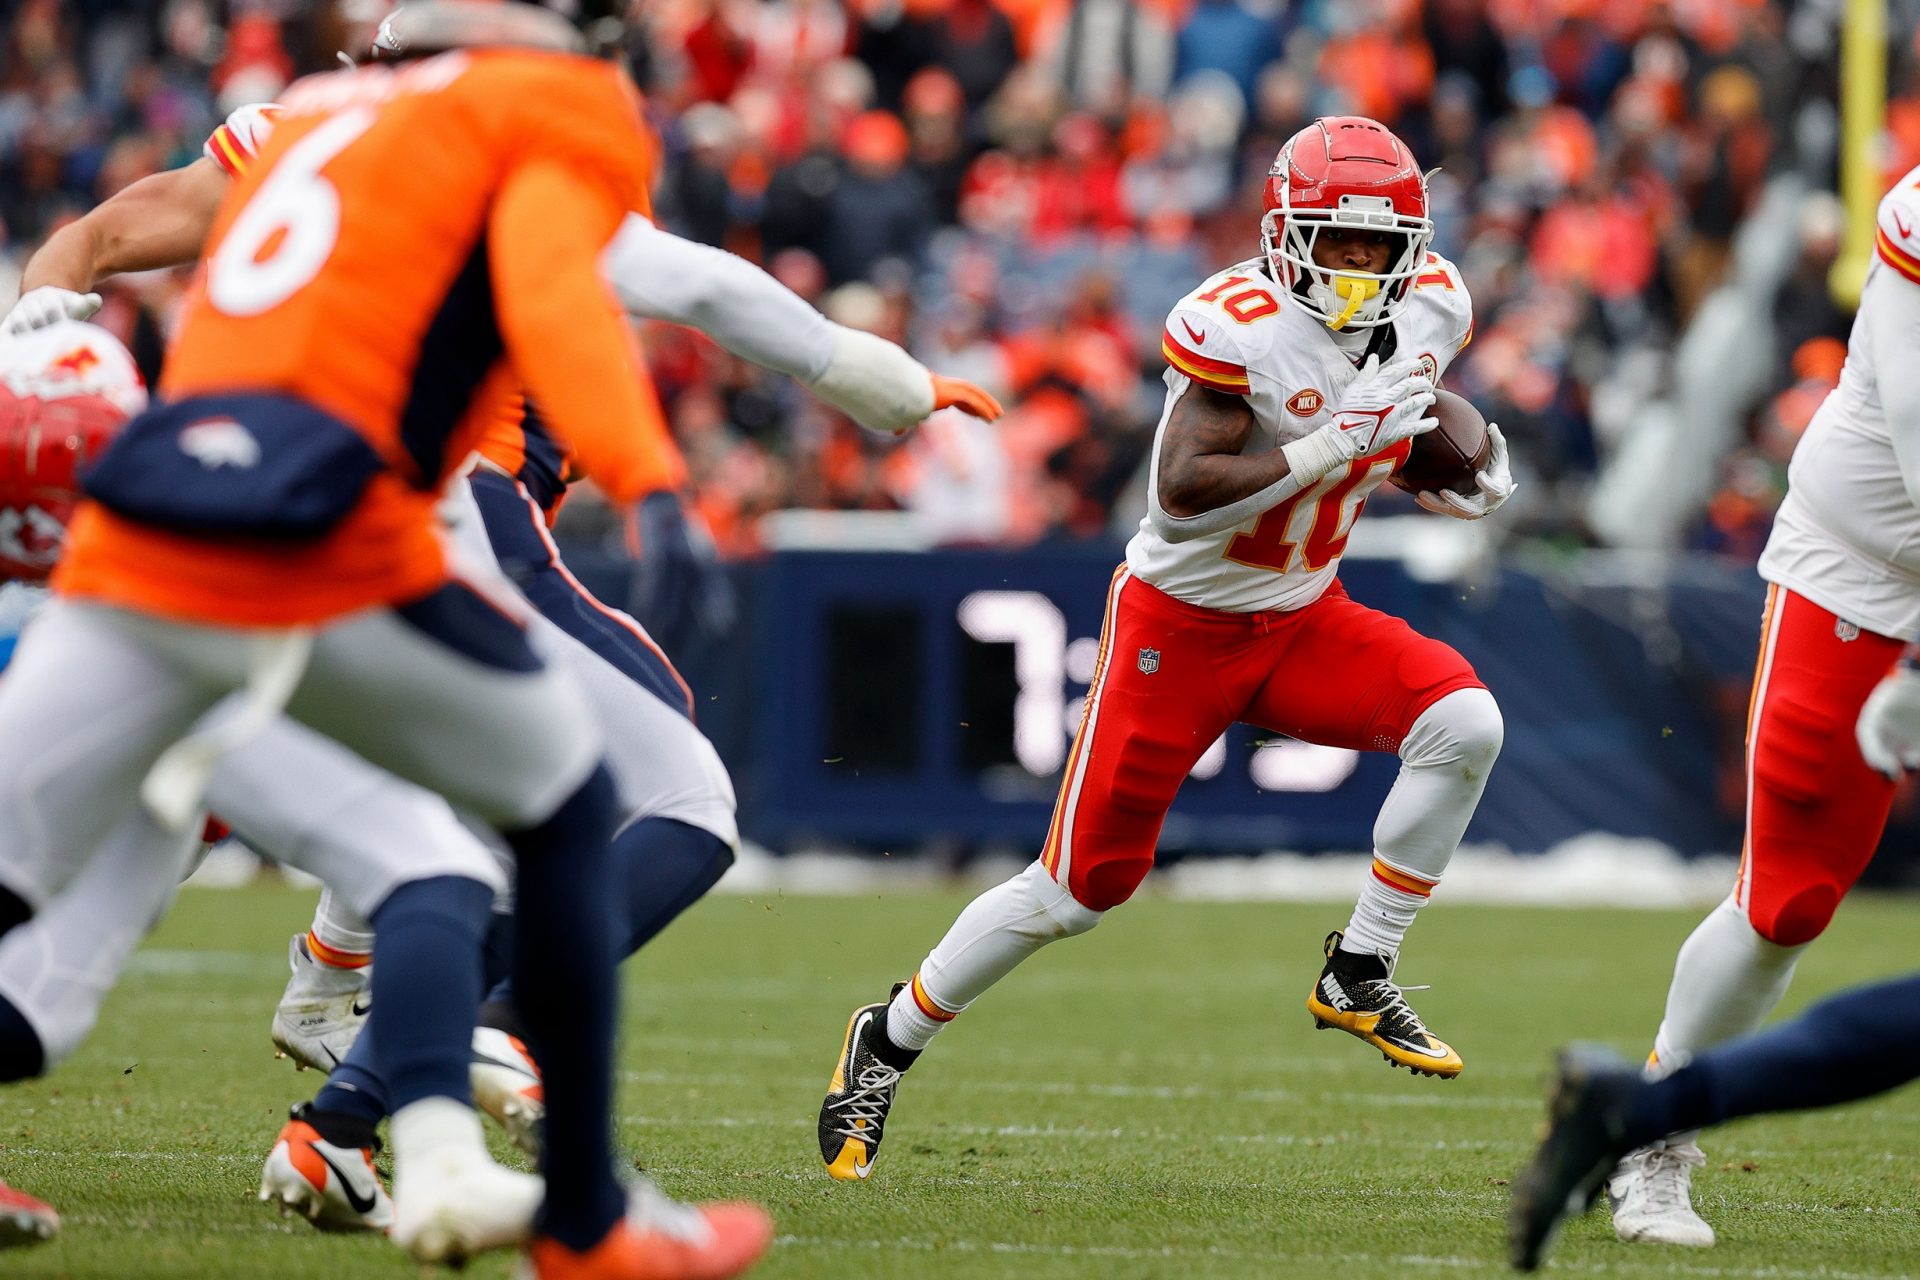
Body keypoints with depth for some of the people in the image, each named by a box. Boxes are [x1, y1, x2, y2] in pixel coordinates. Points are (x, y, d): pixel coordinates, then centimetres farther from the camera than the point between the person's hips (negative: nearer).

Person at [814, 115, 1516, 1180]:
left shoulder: (1429, 310, -4)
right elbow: (1181, 499, -32)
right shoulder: (1241, 326, -25)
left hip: (1305, 620, 6)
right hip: (1181, 623, -6)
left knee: (1463, 724, -21)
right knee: (1076, 887, -2)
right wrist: (1333, 444, -35)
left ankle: (1359, 975, -6)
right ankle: (887, 1044, 18)